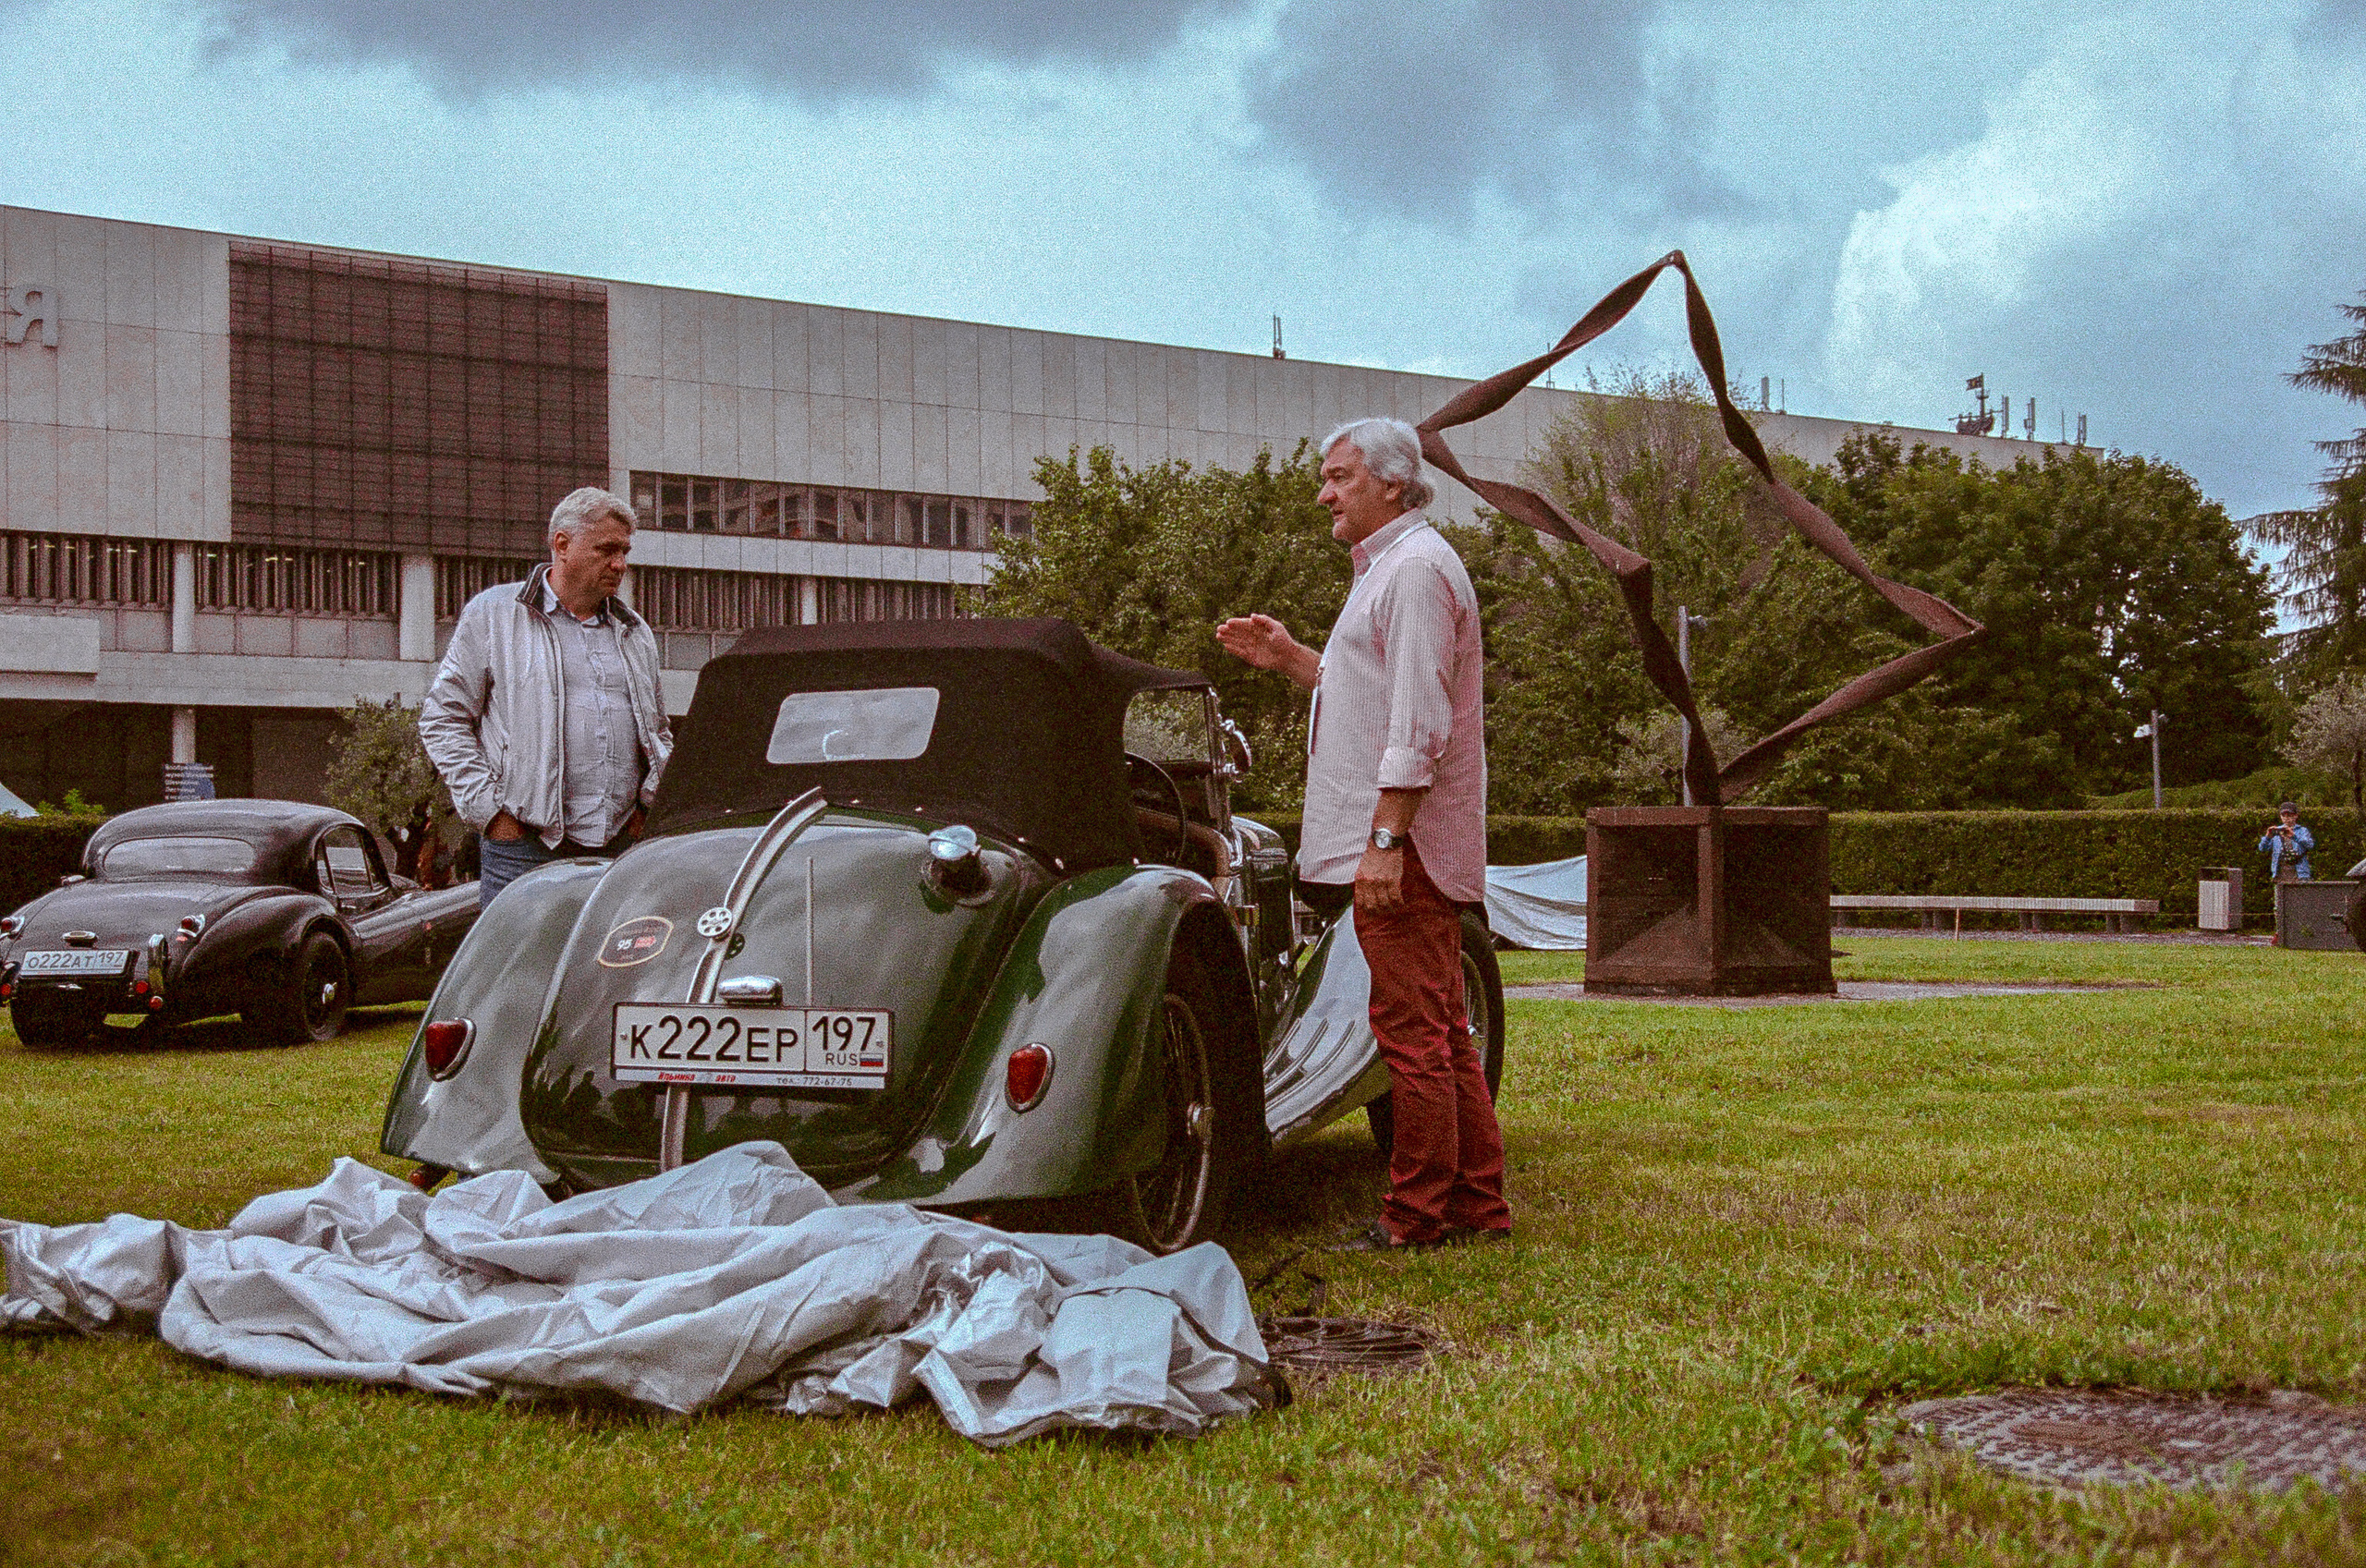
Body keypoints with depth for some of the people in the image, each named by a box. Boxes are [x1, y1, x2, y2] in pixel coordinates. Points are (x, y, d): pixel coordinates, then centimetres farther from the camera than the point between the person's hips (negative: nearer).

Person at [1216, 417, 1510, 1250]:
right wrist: (1289, 658, 17)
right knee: (1442, 1033, 13)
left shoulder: (1416, 567, -12)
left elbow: (1419, 725, -20)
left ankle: (1417, 1218, -1)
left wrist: (1384, 838, -24)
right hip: (1402, 845, 11)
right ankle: (1479, 1205, 18)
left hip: (1407, 844, -11)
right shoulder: (1389, 567, 21)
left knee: (1413, 1033, -6)